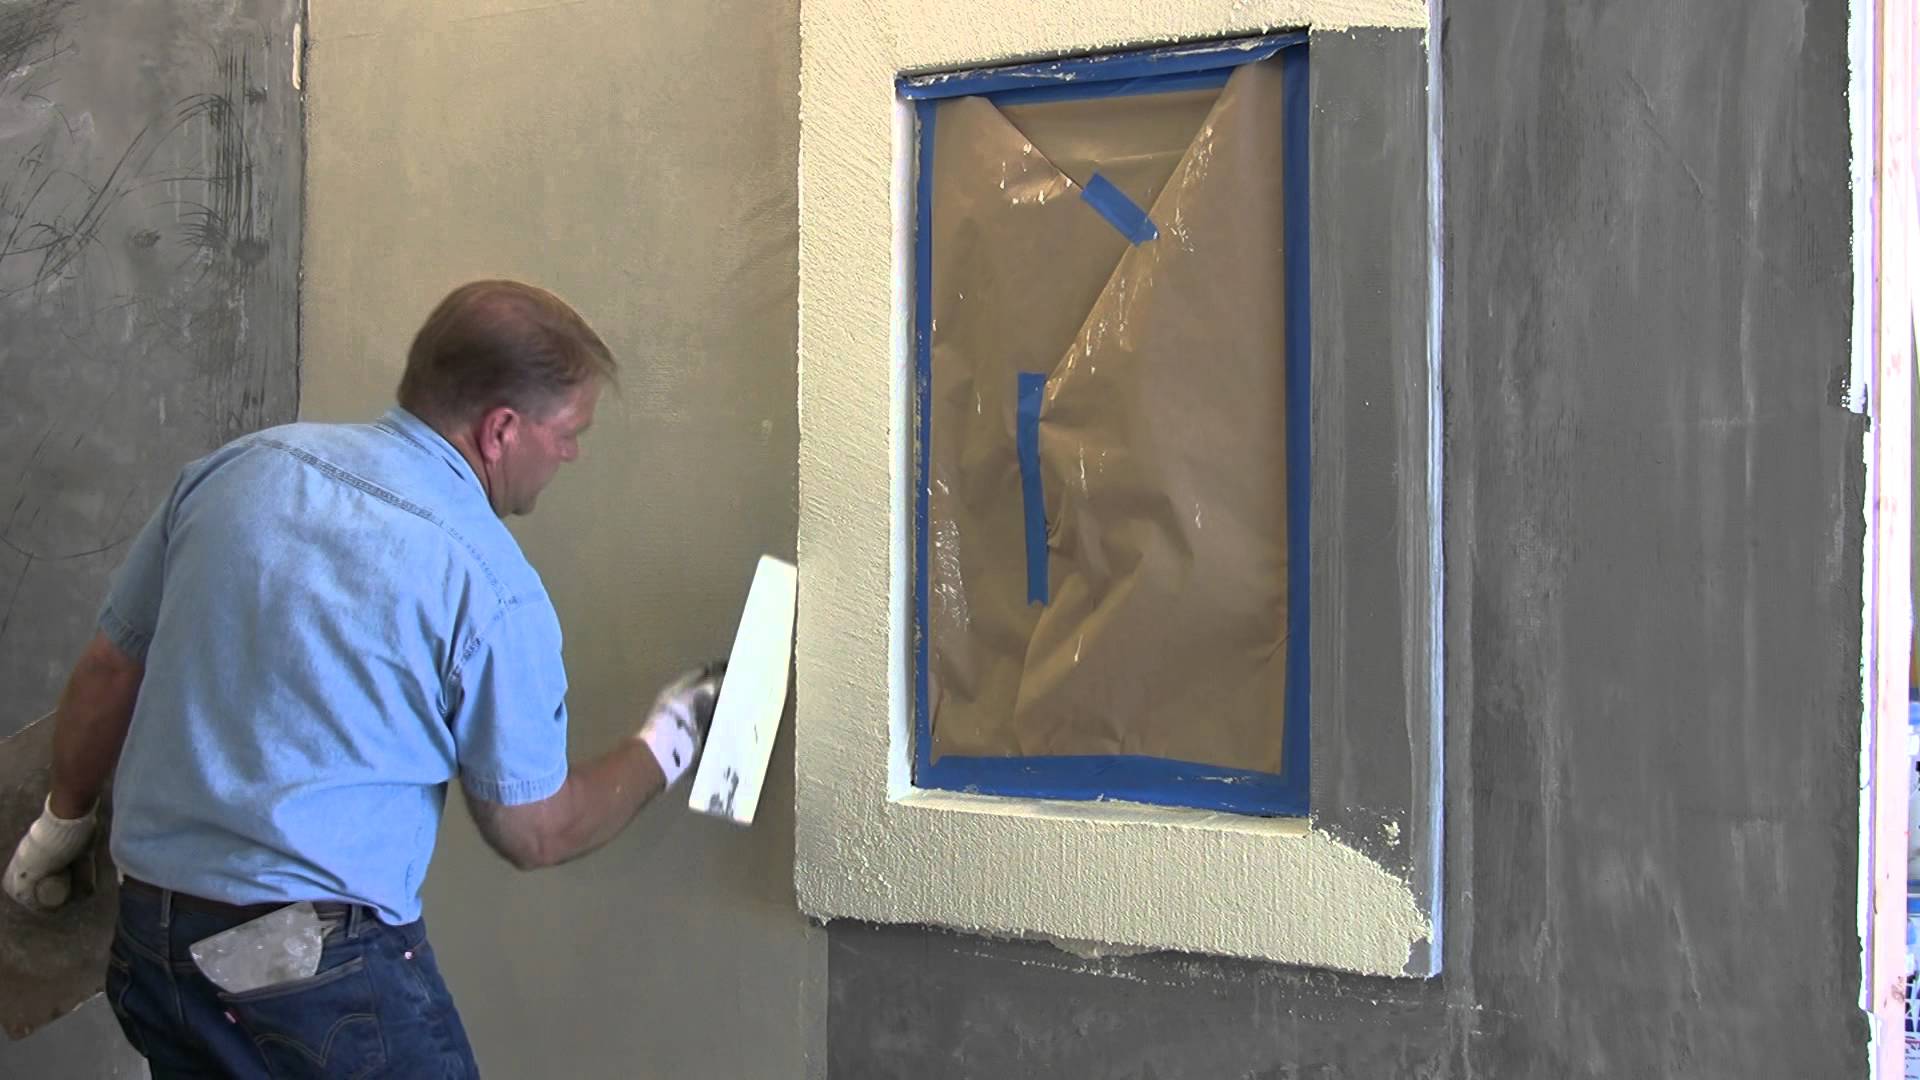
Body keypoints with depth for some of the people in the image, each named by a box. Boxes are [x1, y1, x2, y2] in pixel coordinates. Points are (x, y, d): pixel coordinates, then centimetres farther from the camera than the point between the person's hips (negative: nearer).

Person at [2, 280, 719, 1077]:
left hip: (149, 943, 6)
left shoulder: (238, 470, 1)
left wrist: (66, 817, 28)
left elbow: (110, 671, 12)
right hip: (328, 971, -6)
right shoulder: (492, 589, -15)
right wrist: (662, 749, 11)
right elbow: (535, 834, -5)